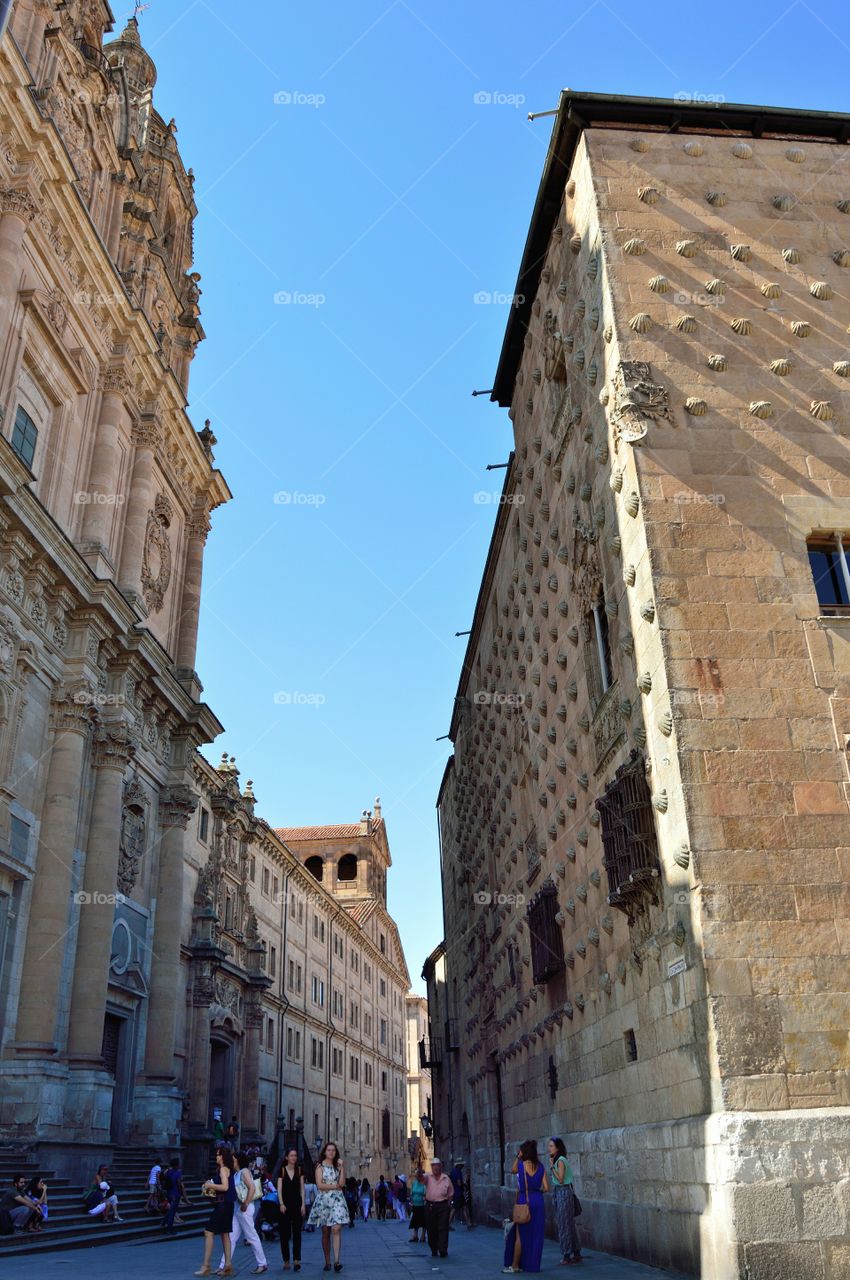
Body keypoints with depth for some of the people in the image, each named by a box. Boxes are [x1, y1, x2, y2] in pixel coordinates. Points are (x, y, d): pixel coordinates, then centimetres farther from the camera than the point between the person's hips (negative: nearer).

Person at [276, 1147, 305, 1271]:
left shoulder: (299, 1170, 6)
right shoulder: (282, 1170, 1)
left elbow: (302, 1189, 5)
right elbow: (279, 1189, -4)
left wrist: (303, 1204, -3)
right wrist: (281, 1204, -15)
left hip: (297, 1204, 1)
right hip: (285, 1204, -1)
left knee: (297, 1232, -6)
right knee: (285, 1233, 3)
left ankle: (296, 1260, -10)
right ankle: (286, 1261, 12)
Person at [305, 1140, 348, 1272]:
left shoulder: (338, 1166, 11)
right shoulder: (320, 1166, 4)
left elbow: (342, 1183, -1)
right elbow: (319, 1185, -6)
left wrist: (342, 1167, -7)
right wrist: (335, 1186, -4)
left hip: (337, 1200, 1)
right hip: (324, 1200, -1)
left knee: (336, 1229, -14)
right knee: (325, 1232, 3)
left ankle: (336, 1260, -19)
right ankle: (327, 1262, 11)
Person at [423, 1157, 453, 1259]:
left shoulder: (446, 1178, 7)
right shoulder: (428, 1177, 2)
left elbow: (451, 1193, 14)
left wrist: (449, 1204, 5)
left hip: (443, 1206, 0)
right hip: (430, 1206, 0)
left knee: (443, 1228, -6)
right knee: (431, 1229, 5)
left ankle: (443, 1250, -6)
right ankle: (434, 1250, 16)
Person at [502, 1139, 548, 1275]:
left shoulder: (521, 1165, -7)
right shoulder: (540, 1167, 2)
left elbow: (512, 1170, 16)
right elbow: (546, 1188, 0)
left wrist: (517, 1158, 10)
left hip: (524, 1201, -3)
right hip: (538, 1201, 3)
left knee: (520, 1235, 4)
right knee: (536, 1235, 10)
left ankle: (514, 1265, 7)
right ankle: (533, 1264, 14)